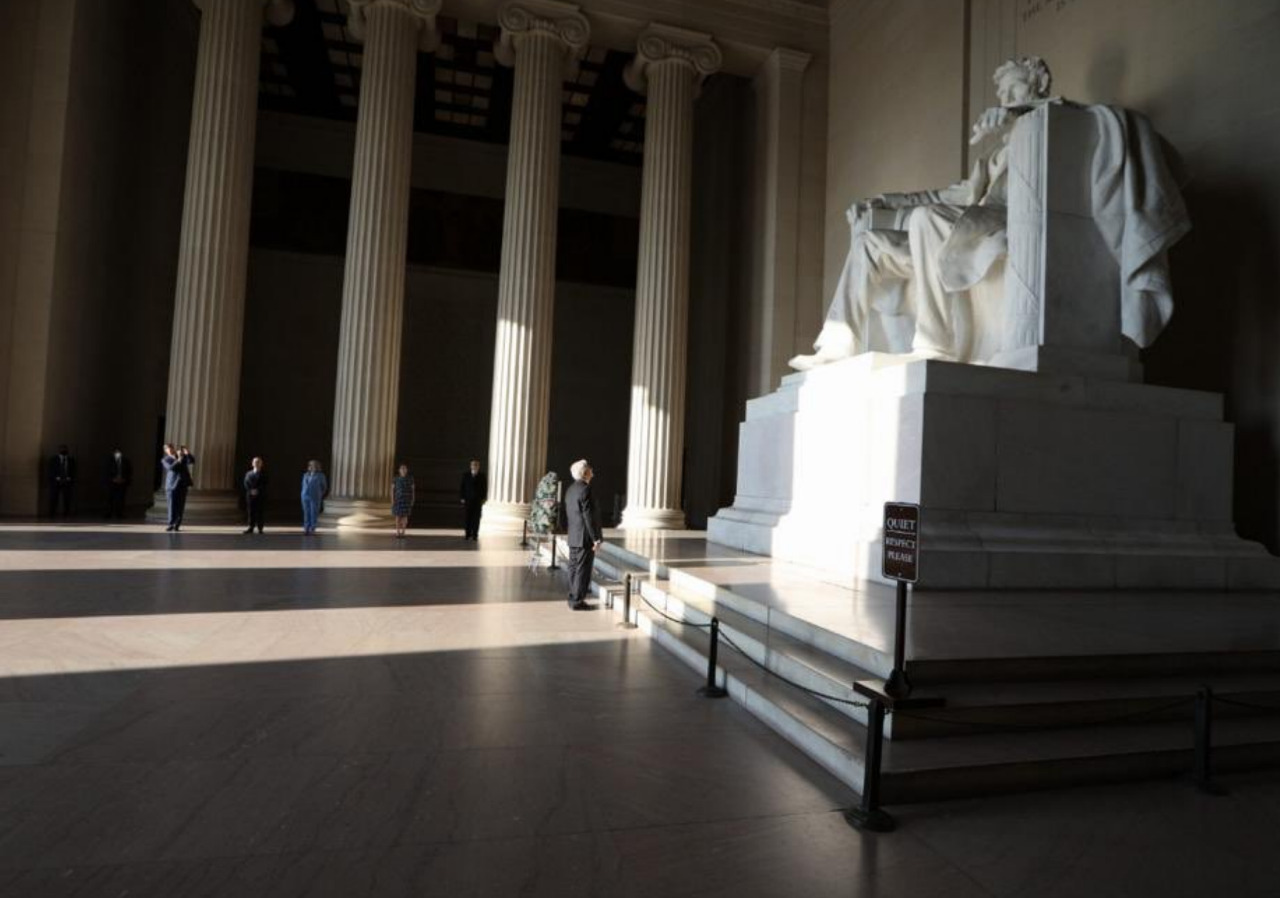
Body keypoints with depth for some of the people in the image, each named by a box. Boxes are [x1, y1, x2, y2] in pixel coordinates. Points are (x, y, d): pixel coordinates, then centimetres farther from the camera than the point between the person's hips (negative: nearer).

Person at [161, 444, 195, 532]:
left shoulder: (183, 456, 14)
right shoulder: (165, 460, 2)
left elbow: (192, 461, 2)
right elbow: (170, 468, -15)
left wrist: (188, 454, -14)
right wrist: (179, 460, -26)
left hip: (183, 484, 3)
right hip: (172, 485, -3)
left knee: (180, 506, 3)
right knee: (172, 506, -4)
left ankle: (177, 525, 7)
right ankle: (171, 525, 3)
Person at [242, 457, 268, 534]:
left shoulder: (263, 474, 5)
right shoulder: (248, 473, 14)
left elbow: (264, 484, -5)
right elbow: (246, 483, 4)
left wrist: (257, 490, -16)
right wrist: (251, 490, -10)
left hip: (260, 496, -3)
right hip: (250, 495, 3)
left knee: (260, 512, -3)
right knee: (251, 512, 3)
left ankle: (260, 528, 1)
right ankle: (251, 527, 6)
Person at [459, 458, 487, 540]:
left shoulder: (482, 475, -1)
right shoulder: (465, 474, -1)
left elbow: (485, 487, 1)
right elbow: (462, 486, 1)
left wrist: (483, 499, -4)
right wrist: (462, 498, -3)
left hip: (478, 500, 0)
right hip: (468, 499, 0)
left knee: (476, 517, 1)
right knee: (467, 516, -2)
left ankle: (474, 534, 6)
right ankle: (467, 533, 5)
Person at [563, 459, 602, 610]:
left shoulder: (570, 490, 10)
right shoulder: (585, 489, -17)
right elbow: (589, 516, -19)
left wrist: (572, 532, 20)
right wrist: (596, 538, -15)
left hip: (573, 537, 9)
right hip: (585, 538, -9)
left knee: (574, 569, 13)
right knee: (583, 570, -3)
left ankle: (573, 598, 19)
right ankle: (577, 601, 1)